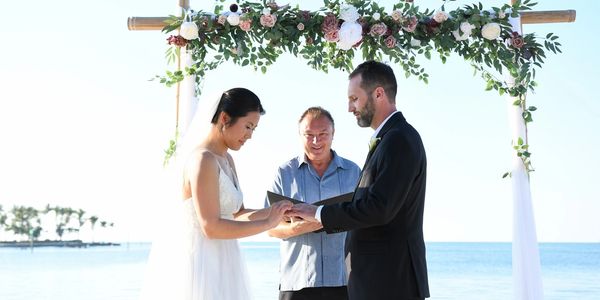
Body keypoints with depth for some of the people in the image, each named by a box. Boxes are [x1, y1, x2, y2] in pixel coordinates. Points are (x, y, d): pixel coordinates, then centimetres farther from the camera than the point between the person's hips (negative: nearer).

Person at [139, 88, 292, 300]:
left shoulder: (226, 160, 13)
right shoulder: (203, 160, -17)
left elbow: (238, 215, 13)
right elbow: (211, 227, -22)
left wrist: (274, 211, -2)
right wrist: (268, 223, -16)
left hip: (217, 263, 9)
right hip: (198, 263, -9)